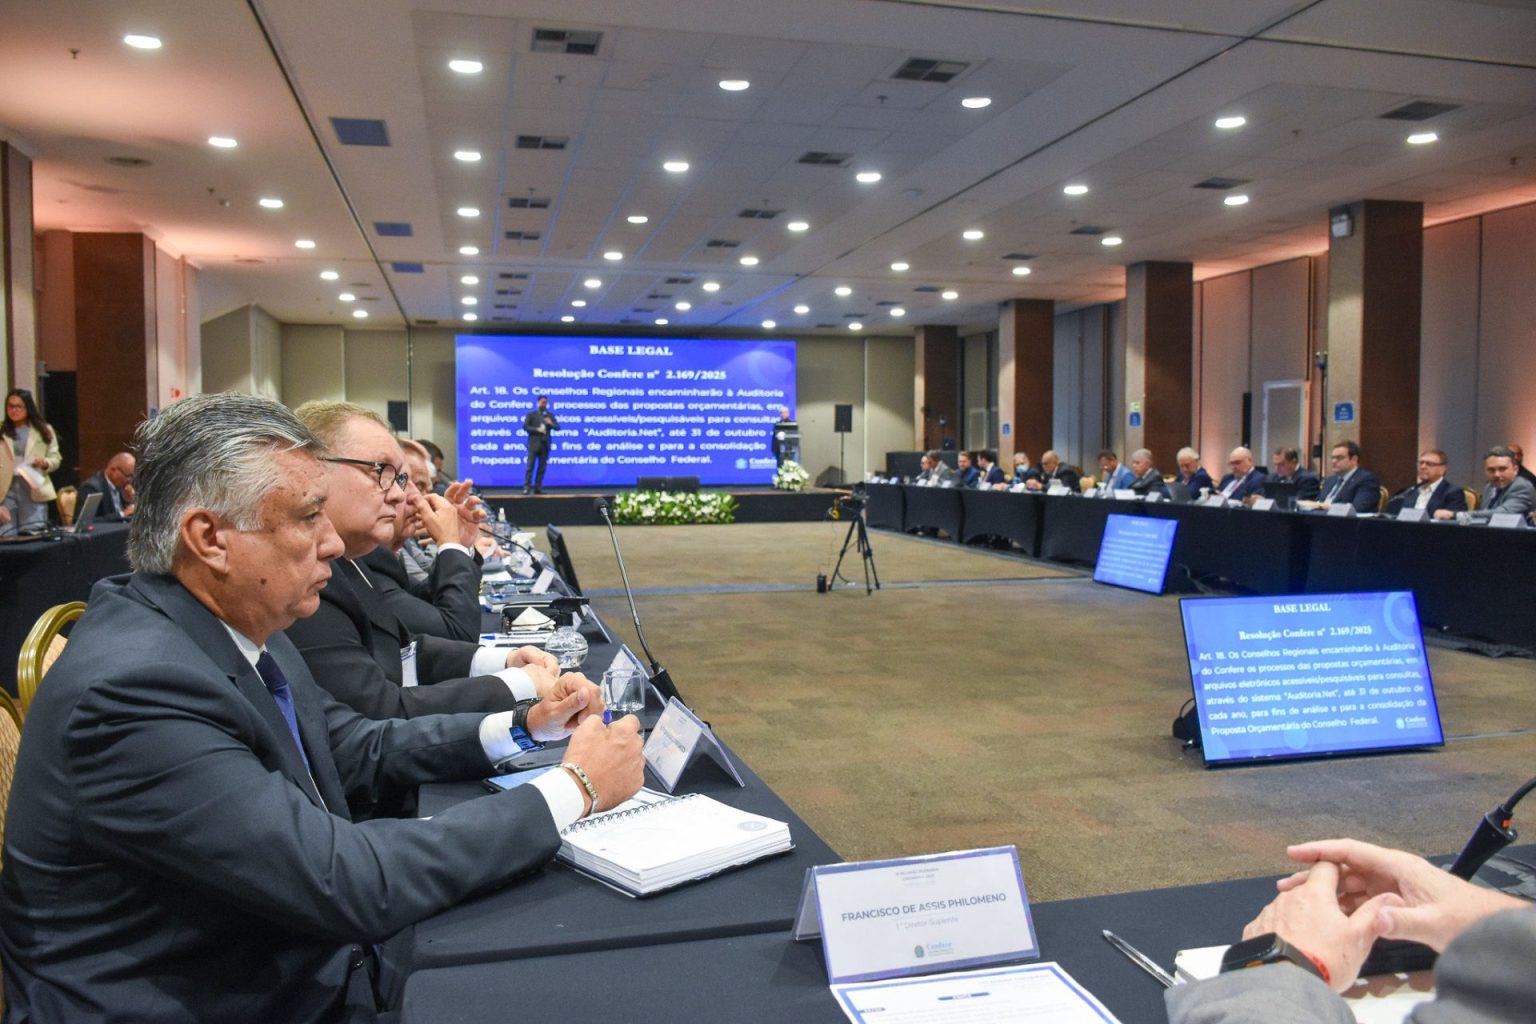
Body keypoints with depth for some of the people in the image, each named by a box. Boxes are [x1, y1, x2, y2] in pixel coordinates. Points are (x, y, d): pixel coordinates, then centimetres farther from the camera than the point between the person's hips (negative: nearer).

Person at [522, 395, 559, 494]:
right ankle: (526, 487, -7)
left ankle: (538, 488, 8)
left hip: (545, 445, 4)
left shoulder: (550, 415, 12)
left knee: (542, 468, 4)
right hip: (534, 444, -4)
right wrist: (537, 429, -16)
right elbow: (525, 426, -6)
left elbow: (558, 427, 5)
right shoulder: (531, 414, 3)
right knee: (530, 466, -7)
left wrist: (551, 423, -15)